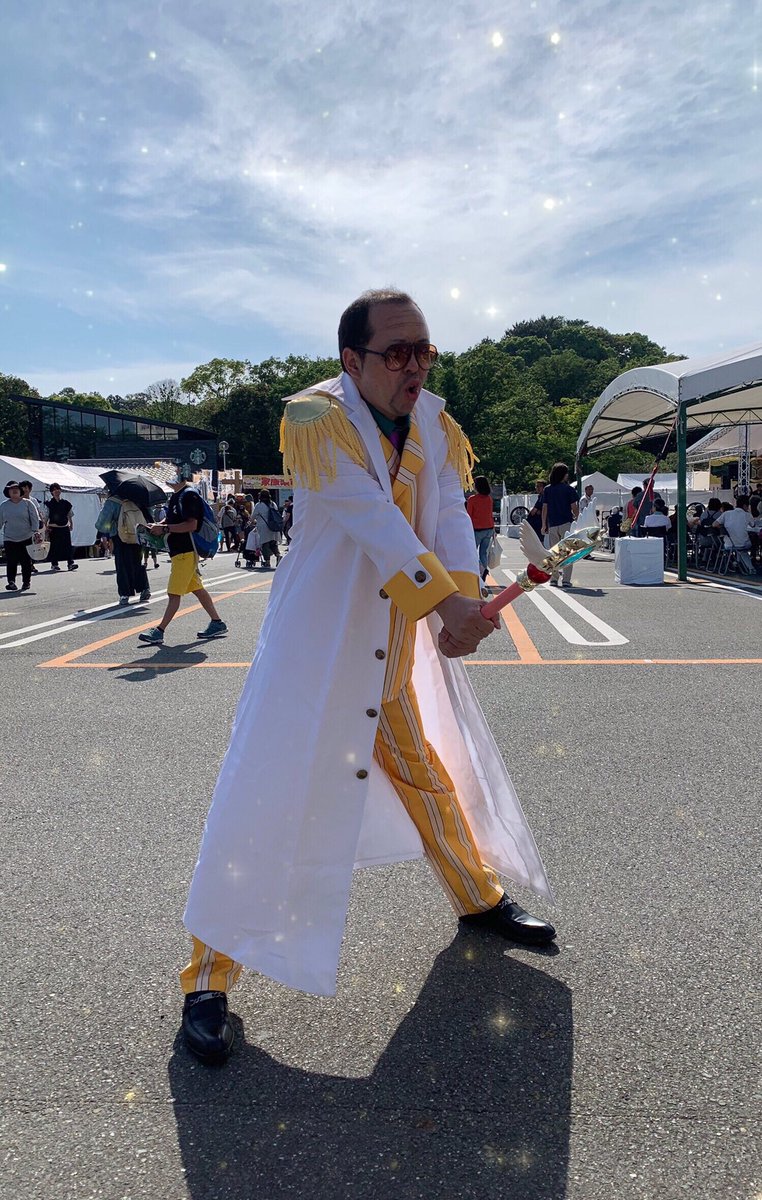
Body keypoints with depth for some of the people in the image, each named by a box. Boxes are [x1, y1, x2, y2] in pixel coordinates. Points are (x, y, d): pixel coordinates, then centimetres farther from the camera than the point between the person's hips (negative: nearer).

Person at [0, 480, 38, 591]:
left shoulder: (27, 503, 0)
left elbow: (35, 519, -1)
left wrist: (35, 532, -9)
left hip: (26, 538, -1)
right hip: (9, 539, 1)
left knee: (26, 561, 4)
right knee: (11, 562, -7)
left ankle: (26, 582, 16)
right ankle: (11, 582, -5)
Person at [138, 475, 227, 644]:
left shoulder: (189, 495, -15)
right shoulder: (175, 495, 15)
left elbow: (191, 525, -23)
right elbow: (170, 519, 25)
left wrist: (165, 528, -21)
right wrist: (158, 525, 4)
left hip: (185, 552, -10)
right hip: (178, 551, 10)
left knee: (174, 593, -6)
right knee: (197, 589, 13)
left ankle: (159, 632, -4)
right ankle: (217, 623, 19)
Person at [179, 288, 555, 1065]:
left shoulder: (433, 422, 4)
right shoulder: (315, 418, -14)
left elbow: (450, 514, -8)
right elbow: (373, 520, -26)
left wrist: (464, 600, -25)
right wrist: (449, 599, -33)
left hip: (398, 648, 6)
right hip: (316, 643, -6)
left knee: (433, 771, 19)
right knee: (270, 795, -6)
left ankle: (479, 898, 43)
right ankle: (210, 974, 10)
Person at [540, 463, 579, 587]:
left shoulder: (547, 489, 4)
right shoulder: (569, 489, -4)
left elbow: (544, 508, 4)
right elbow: (574, 508, -5)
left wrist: (544, 525, 10)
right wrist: (577, 518, 13)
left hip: (552, 525, 3)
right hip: (566, 524, -3)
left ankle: (553, 579, 7)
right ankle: (566, 580, -2)